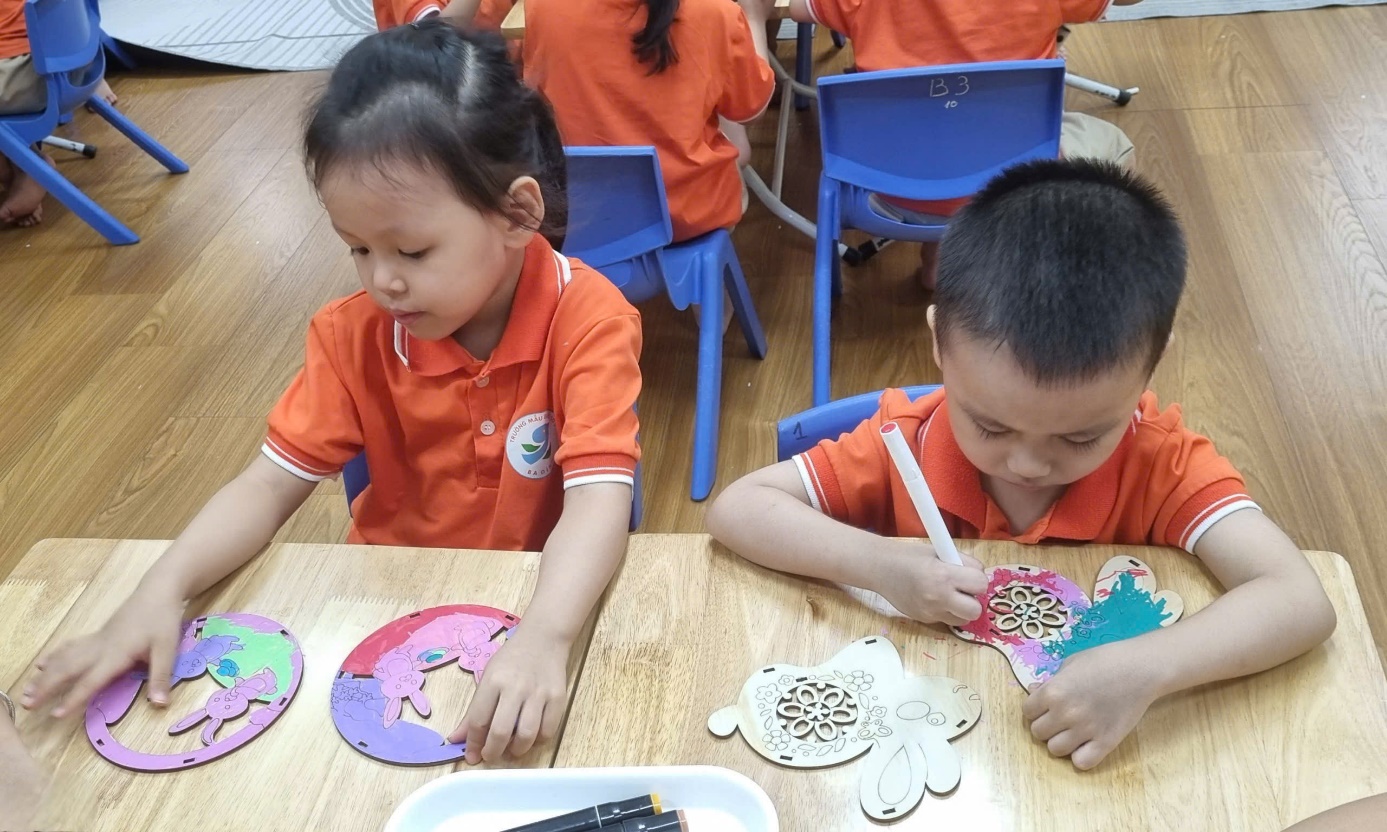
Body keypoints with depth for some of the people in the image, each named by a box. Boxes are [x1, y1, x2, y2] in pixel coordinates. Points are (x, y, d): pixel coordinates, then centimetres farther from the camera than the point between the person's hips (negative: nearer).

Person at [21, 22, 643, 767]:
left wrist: (544, 636, -49)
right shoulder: (355, 334, -9)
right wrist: (158, 595, -25)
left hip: (544, 597, -2)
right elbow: (271, 483, -8)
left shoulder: (588, 318, -22)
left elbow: (600, 497, -32)